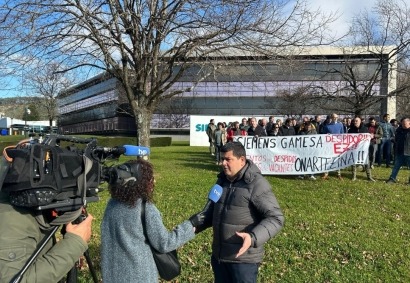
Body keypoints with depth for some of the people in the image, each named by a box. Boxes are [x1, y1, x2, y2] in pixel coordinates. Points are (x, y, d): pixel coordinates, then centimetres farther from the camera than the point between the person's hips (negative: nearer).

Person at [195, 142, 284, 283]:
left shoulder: (256, 184, -17)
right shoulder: (222, 180, 7)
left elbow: (276, 218, -19)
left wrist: (253, 237, -34)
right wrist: (195, 225, 6)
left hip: (243, 259, -7)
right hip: (218, 255, 7)